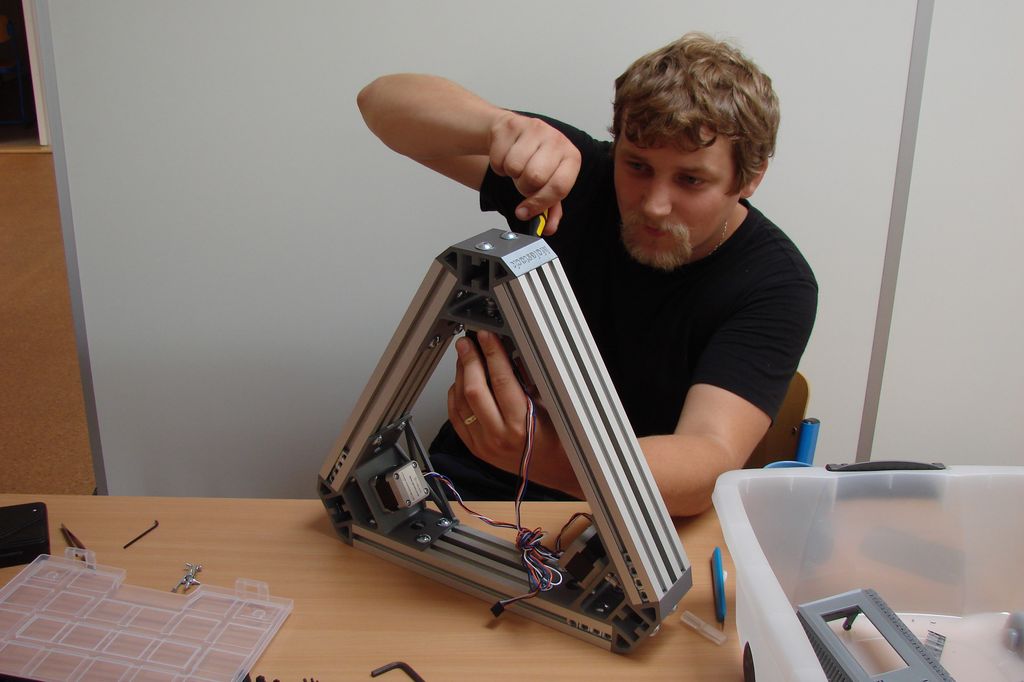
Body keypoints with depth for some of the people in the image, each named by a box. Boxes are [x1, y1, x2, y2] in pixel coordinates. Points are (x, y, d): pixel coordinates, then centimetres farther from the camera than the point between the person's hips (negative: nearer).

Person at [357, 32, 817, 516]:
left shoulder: (774, 284, -15)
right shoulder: (576, 171, -9)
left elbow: (711, 463, -29)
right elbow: (383, 99, -10)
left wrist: (557, 461, -49)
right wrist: (499, 125, -31)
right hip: (474, 485, 1)